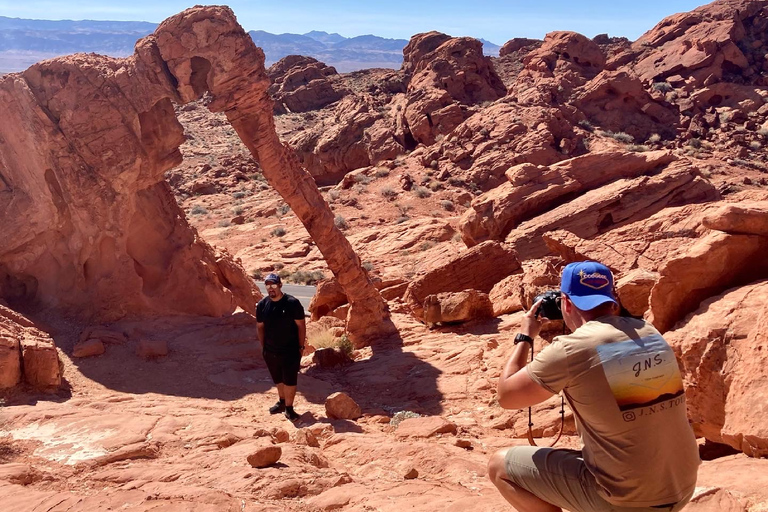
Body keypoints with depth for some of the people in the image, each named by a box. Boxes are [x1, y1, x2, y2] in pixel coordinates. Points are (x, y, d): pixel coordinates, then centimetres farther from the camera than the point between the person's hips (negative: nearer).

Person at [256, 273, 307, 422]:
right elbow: (260, 327, 9)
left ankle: (289, 408, 15)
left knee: (290, 380, 1)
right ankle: (282, 402, 39)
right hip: (270, 351, 4)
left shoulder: (292, 303, -14)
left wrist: (301, 347, -7)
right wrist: (263, 347, 8)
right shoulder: (262, 304, -2)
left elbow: (301, 325, -8)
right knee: (278, 380, 19)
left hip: (290, 351, -4)